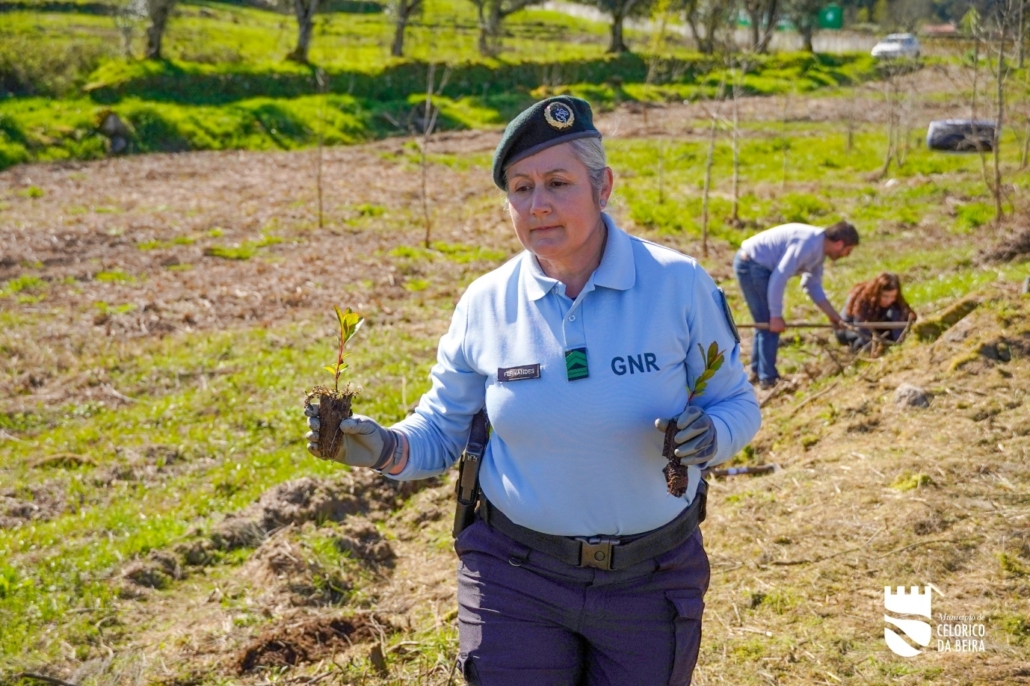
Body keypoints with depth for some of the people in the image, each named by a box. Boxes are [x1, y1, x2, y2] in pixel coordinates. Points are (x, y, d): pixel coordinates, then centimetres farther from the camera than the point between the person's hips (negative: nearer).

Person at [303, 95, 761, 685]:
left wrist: (709, 435, -23)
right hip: (517, 577, 0)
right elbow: (443, 430, 4)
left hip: (651, 580, 0)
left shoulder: (679, 285, -11)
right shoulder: (485, 304, -6)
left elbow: (737, 402, -1)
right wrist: (387, 449, -17)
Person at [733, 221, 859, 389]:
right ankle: (768, 378, 0)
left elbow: (813, 286, 19)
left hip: (751, 264, 11)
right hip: (752, 265, -11)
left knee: (766, 323, 20)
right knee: (771, 325, -7)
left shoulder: (819, 250, 9)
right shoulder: (807, 244, -23)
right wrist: (776, 316, -21)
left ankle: (757, 372, 30)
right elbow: (778, 279, -26)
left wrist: (834, 316, 16)